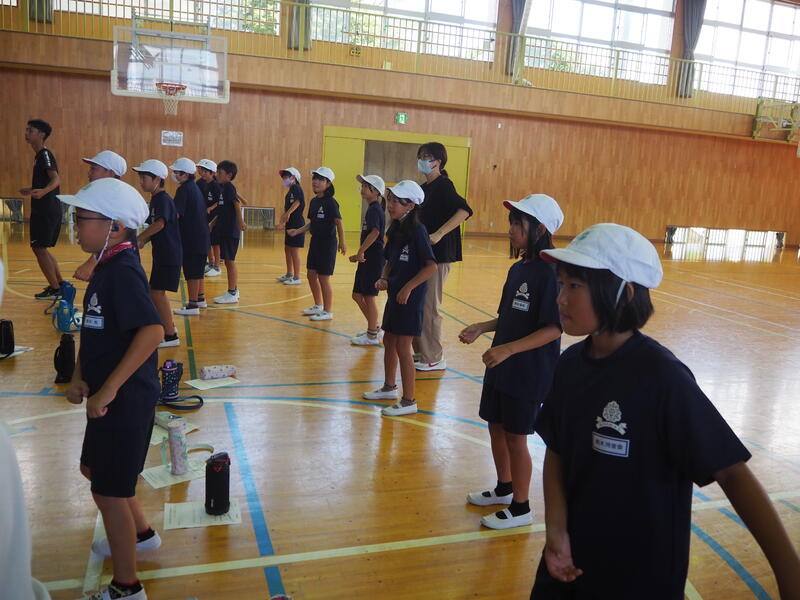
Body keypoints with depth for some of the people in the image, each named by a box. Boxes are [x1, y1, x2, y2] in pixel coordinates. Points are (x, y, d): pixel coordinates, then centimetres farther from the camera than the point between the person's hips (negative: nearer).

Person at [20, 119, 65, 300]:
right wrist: (31, 190, 43)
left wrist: (43, 192, -48)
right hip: (42, 210, 10)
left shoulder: (45, 155, -12)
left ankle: (55, 289, 0)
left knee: (39, 248, -6)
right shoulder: (40, 156, 17)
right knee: (42, 248, 16)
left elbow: (56, 179, -29)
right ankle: (60, 284, 23)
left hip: (46, 211, -10)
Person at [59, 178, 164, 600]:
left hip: (126, 397, -10)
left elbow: (152, 331, -34)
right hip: (107, 394, 10)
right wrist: (79, 378, 1)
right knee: (93, 467, 26)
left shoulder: (123, 271, -22)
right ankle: (140, 534, 48)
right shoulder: (107, 265, 7)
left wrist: (108, 390, -29)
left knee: (109, 490, 3)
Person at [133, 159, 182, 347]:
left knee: (157, 293, -8)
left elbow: (160, 224, -32)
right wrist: (144, 240, 2)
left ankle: (171, 336, 0)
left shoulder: (163, 199, -16)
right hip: (161, 254, 10)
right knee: (156, 292, 18)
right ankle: (168, 325, 35)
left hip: (169, 255, -10)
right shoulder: (155, 199, 13)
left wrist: (138, 238, -27)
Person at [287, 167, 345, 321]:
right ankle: (318, 306, 30)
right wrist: (297, 231, 8)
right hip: (315, 241, 8)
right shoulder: (313, 201, 9)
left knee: (323, 278, -2)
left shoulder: (330, 202, -14)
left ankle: (328, 311, 11)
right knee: (311, 275, 14)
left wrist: (342, 242, -24)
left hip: (327, 243, -8)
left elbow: (338, 222, -18)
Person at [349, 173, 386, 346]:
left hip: (374, 258, -10)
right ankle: (374, 328, 26)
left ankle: (372, 336, 10)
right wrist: (360, 254, 18)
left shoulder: (374, 209, -14)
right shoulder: (373, 209, 16)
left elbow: (375, 232, -29)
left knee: (369, 296, -1)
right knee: (357, 295, 15)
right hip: (368, 258, 10)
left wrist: (360, 252, -26)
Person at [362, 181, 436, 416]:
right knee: (388, 341, 18)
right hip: (394, 295, 8)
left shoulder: (417, 231, -16)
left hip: (410, 297, -8)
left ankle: (409, 401, 9)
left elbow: (431, 266, -21)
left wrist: (407, 288, -20)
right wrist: (384, 279, -1)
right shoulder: (395, 230, 8)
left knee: (402, 347, -3)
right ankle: (389, 387, 37)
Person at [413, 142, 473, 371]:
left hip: (438, 254, -9)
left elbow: (464, 210, -26)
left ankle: (434, 359, 9)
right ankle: (420, 352, 26)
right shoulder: (424, 187, 14)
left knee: (429, 307, -3)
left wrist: (438, 235, -30)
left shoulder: (443, 185, -11)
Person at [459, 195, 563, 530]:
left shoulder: (550, 273, -19)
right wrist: (482, 328, 0)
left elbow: (553, 328, -23)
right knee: (496, 426, 18)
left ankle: (520, 509, 23)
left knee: (515, 437, 4)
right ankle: (503, 489, 40)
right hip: (501, 367, 8)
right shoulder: (517, 269, 6)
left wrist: (508, 349, -29)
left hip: (529, 373, -8)